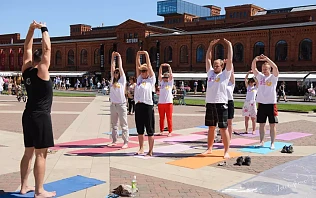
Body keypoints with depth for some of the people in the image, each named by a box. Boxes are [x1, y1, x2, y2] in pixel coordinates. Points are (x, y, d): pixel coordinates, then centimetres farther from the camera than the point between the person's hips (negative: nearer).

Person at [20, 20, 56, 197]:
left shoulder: (26, 70, 7)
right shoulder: (41, 71, -12)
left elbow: (28, 48, 15)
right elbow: (47, 48, -14)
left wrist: (32, 28, 15)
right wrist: (44, 29, -4)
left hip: (28, 116, 8)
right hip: (41, 117, -8)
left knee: (29, 152, 15)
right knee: (41, 155, -4)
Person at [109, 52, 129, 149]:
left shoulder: (122, 80, 1)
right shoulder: (112, 80, 13)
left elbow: (120, 68, -2)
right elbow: (112, 67, 11)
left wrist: (119, 57, 3)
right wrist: (113, 57, 10)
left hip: (121, 104, -6)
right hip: (113, 104, 6)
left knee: (123, 124, -3)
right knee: (114, 124, 11)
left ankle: (126, 142, -2)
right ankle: (114, 141, 18)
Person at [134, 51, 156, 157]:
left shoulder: (151, 79, 2)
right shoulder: (139, 78, 16)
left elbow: (149, 66, -4)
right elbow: (138, 66, 12)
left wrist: (147, 55, -2)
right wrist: (138, 55, 5)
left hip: (148, 106, -6)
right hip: (138, 105, 6)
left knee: (150, 131, 0)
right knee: (140, 130, 13)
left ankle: (150, 151, 6)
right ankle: (141, 148, 24)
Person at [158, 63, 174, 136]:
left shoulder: (170, 82, 9)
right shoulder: (161, 82, 13)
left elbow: (171, 74, -3)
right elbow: (160, 74, 3)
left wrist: (169, 67, -11)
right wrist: (161, 66, -8)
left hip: (169, 102, -2)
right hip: (161, 102, 2)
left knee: (169, 118, 0)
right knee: (161, 118, 7)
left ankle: (170, 132, 3)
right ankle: (161, 131, 16)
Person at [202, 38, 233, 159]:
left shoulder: (225, 74, 1)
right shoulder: (210, 72, 14)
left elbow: (230, 60, -5)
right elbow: (208, 59, 18)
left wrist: (229, 45, -1)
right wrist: (211, 45, 17)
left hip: (221, 104, -5)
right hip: (209, 104, 5)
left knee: (223, 128, -2)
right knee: (211, 127, 13)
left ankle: (226, 151, 2)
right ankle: (209, 149, 23)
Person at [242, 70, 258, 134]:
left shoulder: (256, 87, 8)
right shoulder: (248, 87, 13)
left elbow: (257, 81, -5)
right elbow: (245, 79, 4)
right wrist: (248, 73, -4)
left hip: (252, 103, -2)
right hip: (246, 102, 2)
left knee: (253, 118, 0)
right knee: (246, 118, 4)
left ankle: (253, 130, 6)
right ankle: (246, 130, 10)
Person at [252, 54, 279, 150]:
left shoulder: (273, 77, -1)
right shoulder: (260, 76, 9)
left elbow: (275, 68, -20)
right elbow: (253, 68, -3)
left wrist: (267, 59, -27)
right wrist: (255, 60, -21)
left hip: (271, 104, -3)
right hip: (261, 103, 3)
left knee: (272, 125, 1)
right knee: (261, 124, 9)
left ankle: (272, 143, 7)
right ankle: (261, 141, 19)